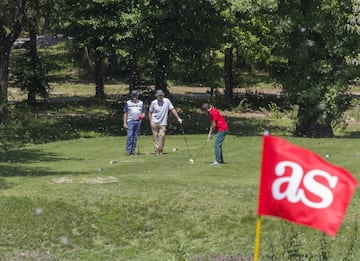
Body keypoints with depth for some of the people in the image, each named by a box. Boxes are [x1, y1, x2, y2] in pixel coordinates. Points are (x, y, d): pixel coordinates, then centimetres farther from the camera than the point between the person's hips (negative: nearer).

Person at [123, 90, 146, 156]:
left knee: (135, 137, 4)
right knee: (129, 136, -11)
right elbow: (125, 114, 6)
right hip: (130, 121, -2)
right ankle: (128, 151, -11)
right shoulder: (128, 103, 8)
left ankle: (133, 150, 9)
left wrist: (142, 116, -10)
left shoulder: (141, 103, 14)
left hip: (138, 121, 2)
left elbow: (143, 112, 14)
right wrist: (125, 123, -1)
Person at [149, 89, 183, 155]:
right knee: (155, 136, 0)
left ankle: (161, 150, -1)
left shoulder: (167, 101, -1)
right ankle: (157, 150, 7)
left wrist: (178, 118, -4)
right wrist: (151, 121, -1)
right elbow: (150, 112, 10)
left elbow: (172, 109, 1)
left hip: (163, 123, -1)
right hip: (154, 122, 1)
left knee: (162, 135, -13)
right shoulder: (153, 102, 0)